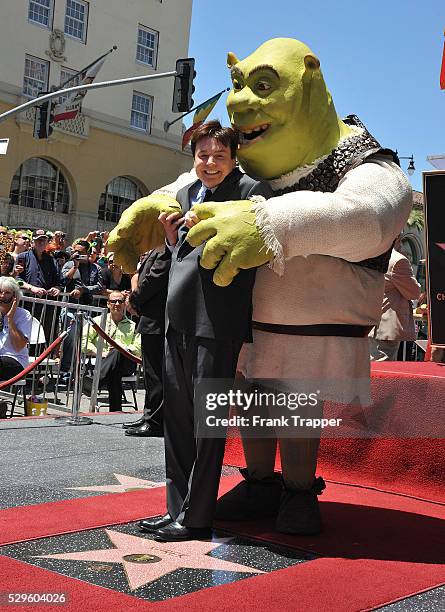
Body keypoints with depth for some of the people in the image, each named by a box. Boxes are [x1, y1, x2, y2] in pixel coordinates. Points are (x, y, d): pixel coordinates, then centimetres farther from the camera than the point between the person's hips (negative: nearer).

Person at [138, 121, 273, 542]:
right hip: (179, 317, 8)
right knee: (176, 416, 11)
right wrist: (170, 232, 6)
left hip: (218, 320, -8)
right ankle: (177, 509, 22)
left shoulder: (250, 191, -3)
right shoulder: (184, 194, 18)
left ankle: (196, 518, 7)